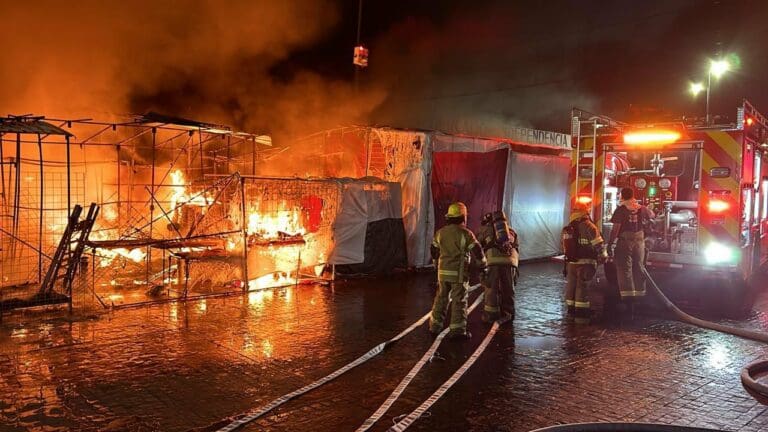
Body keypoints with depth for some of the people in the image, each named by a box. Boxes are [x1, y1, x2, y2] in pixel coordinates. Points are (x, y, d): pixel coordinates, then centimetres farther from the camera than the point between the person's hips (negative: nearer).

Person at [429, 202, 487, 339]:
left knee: (441, 298, 15)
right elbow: (477, 252, -11)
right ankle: (457, 330, 3)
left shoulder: (440, 233, 5)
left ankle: (435, 326, 21)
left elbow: (434, 252, 16)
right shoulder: (466, 234, -11)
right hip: (459, 273, -5)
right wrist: (482, 265, 7)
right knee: (459, 301, 2)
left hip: (443, 272, 5)